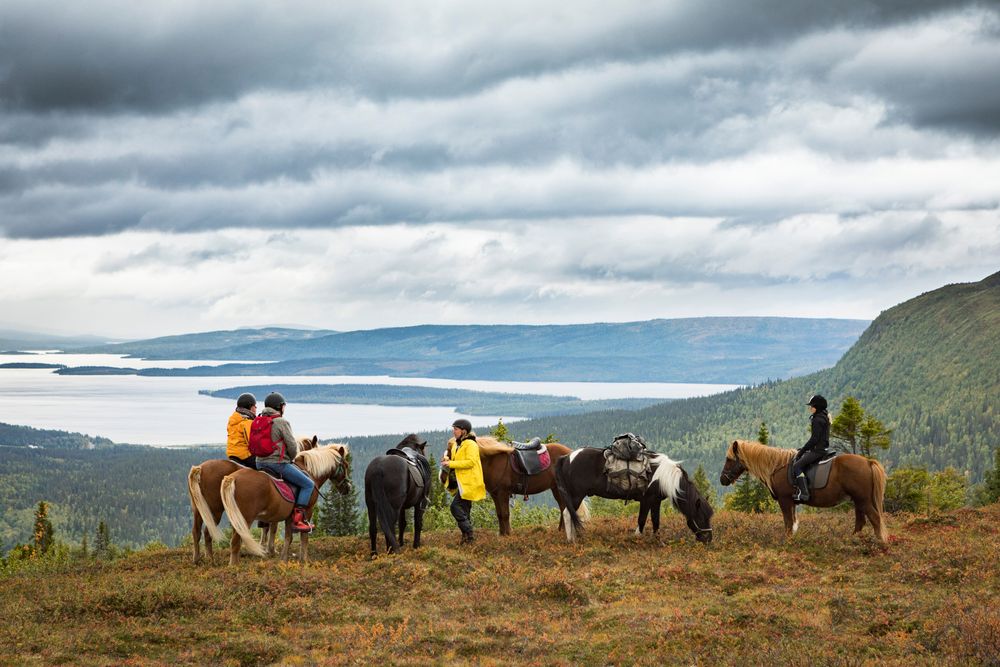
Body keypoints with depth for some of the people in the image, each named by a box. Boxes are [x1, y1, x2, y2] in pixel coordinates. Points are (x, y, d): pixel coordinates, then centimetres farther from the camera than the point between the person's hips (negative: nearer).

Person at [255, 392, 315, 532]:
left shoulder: (259, 422, 11)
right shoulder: (282, 422, -12)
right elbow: (292, 446, -12)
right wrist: (291, 458, 10)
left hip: (260, 463, 9)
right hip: (279, 463, -9)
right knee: (308, 484, 1)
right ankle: (297, 519, -9)